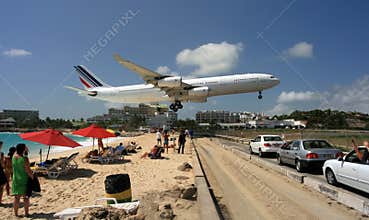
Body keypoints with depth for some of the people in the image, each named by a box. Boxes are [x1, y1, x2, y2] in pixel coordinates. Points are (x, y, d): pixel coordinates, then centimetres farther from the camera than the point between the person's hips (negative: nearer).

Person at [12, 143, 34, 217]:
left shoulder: (14, 157, -2)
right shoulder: (24, 159, -19)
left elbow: (17, 151, 22)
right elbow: (28, 171, -18)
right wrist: (33, 178, -8)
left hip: (16, 181, 5)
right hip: (24, 181, -5)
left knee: (16, 197, 12)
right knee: (26, 197, 4)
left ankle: (16, 213, 18)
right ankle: (26, 213, 10)